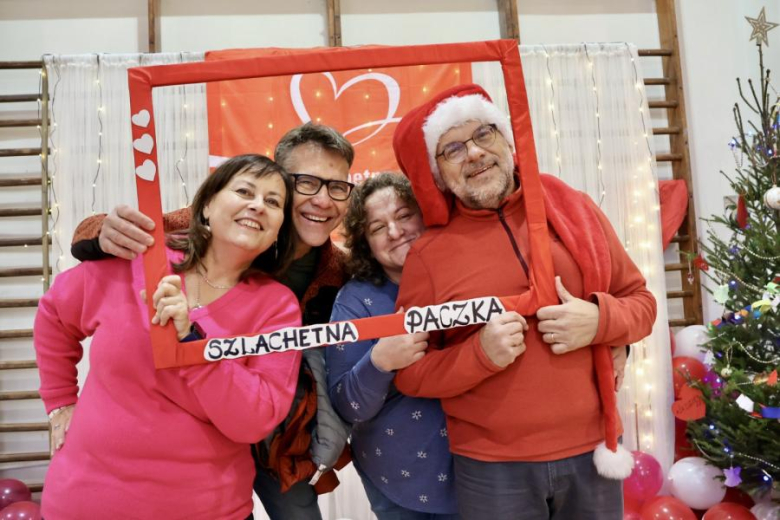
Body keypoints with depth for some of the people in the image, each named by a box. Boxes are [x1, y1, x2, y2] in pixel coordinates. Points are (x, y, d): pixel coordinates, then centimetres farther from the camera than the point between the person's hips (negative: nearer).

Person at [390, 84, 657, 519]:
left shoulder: (574, 209, 0)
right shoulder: (427, 255, -7)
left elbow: (641, 301, 8)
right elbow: (410, 375, -3)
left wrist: (601, 320, -13)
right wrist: (481, 354, -19)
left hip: (591, 450, 3)